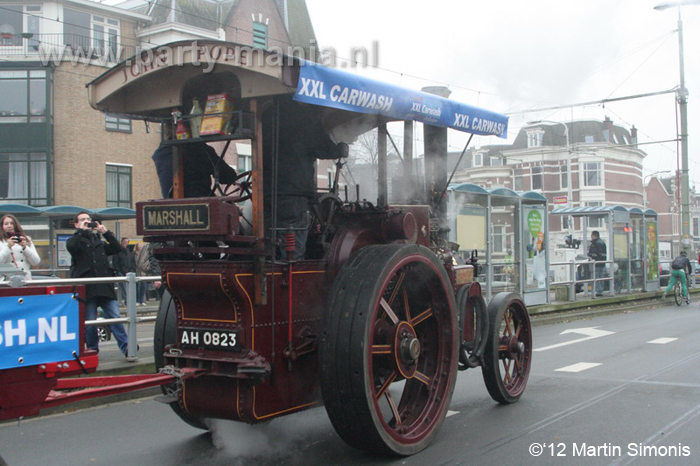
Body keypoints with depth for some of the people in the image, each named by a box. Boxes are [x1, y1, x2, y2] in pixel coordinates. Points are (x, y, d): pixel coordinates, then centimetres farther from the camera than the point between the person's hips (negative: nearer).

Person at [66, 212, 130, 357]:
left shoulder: (99, 241, 23)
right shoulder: (75, 240, 11)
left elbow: (117, 248, 10)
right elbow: (71, 246, -13)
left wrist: (105, 232, 4)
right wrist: (82, 230, -4)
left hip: (105, 286, 3)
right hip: (87, 289, -3)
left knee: (115, 317, -5)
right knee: (90, 321, 0)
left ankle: (125, 347, -7)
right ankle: (92, 349, 13)